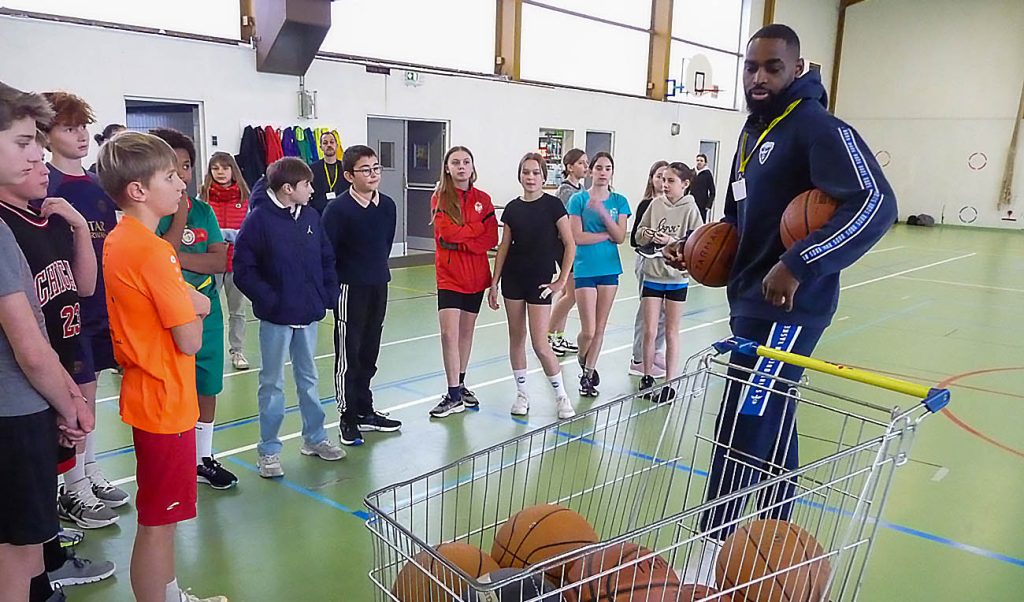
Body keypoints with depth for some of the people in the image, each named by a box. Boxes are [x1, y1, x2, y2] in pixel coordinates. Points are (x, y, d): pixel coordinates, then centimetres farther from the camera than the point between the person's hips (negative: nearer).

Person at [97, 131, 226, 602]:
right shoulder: (152, 251, -22)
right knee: (158, 523, 4)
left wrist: (182, 299, -2)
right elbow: (190, 341, -22)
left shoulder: (117, 241, 6)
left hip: (146, 396, 10)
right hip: (165, 402, -10)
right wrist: (194, 306, -4)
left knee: (162, 518, 23)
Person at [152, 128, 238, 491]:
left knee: (207, 388, 14)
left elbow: (220, 260, -4)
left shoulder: (203, 210, 5)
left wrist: (177, 257, -15)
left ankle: (203, 458, 30)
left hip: (206, 311, 5)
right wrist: (180, 213, -17)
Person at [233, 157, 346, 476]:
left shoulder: (311, 217, 3)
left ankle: (314, 438, 31)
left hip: (308, 314, 5)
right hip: (275, 318, -5)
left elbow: (327, 259, 10)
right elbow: (243, 269, -13)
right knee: (272, 383, 6)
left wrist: (328, 294, 0)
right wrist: (268, 300, -18)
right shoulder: (259, 219, -13)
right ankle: (269, 450, 18)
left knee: (308, 378, 17)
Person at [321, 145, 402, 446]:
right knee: (348, 356, 3)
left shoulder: (388, 206, 2)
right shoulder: (338, 209, -15)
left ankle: (364, 411, 29)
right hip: (350, 289, -6)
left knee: (369, 354, 16)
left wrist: (378, 270, 14)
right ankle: (348, 420, 13)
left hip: (379, 287, 6)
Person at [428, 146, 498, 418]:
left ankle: (460, 384, 28)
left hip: (476, 275, 3)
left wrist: (462, 243, -16)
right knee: (449, 333, -10)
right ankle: (454, 396, -3)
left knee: (466, 331, 13)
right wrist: (480, 225, -8)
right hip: (449, 275, -3)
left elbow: (491, 239, -4)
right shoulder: (440, 198, -2)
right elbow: (447, 232, -18)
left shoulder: (483, 199, 5)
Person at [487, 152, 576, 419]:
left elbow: (570, 244, -6)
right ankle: (522, 394, 23)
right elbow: (503, 247, 8)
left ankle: (561, 396, 11)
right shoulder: (512, 208, 4)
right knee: (516, 336, 10)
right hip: (513, 278, 4)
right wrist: (494, 283, 6)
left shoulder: (553, 205, -6)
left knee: (540, 343, -6)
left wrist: (562, 280, -9)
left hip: (540, 280, -4)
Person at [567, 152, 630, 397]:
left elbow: (620, 237, -6)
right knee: (588, 331, -5)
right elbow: (577, 237, -12)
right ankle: (583, 361, 28)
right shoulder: (579, 199, -4)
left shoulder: (619, 201, 4)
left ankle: (587, 374, 25)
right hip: (585, 269, -3)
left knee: (600, 328, 9)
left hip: (609, 269, 3)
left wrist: (603, 212, -17)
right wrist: (607, 235, -9)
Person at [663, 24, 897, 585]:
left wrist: (799, 265, -29)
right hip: (751, 304, 9)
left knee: (741, 434, -6)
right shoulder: (752, 133, 14)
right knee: (772, 429, 18)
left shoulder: (817, 127, -13)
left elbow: (876, 204, -24)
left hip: (786, 309, -9)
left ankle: (708, 559, 6)